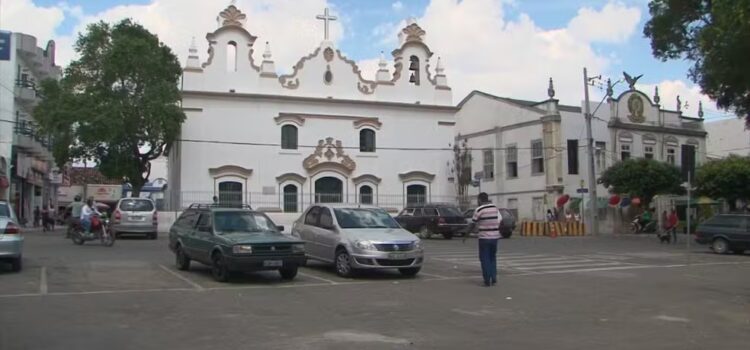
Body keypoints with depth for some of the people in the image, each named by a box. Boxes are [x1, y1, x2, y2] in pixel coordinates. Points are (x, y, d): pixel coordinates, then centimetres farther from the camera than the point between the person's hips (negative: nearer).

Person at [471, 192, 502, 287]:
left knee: (485, 259, 4)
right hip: (495, 236, 5)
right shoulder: (495, 208, 5)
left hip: (484, 237, -5)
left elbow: (473, 223, -5)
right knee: (492, 257, 18)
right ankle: (494, 277, 12)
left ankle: (487, 280, 2)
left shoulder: (479, 210, -11)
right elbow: (500, 220, 6)